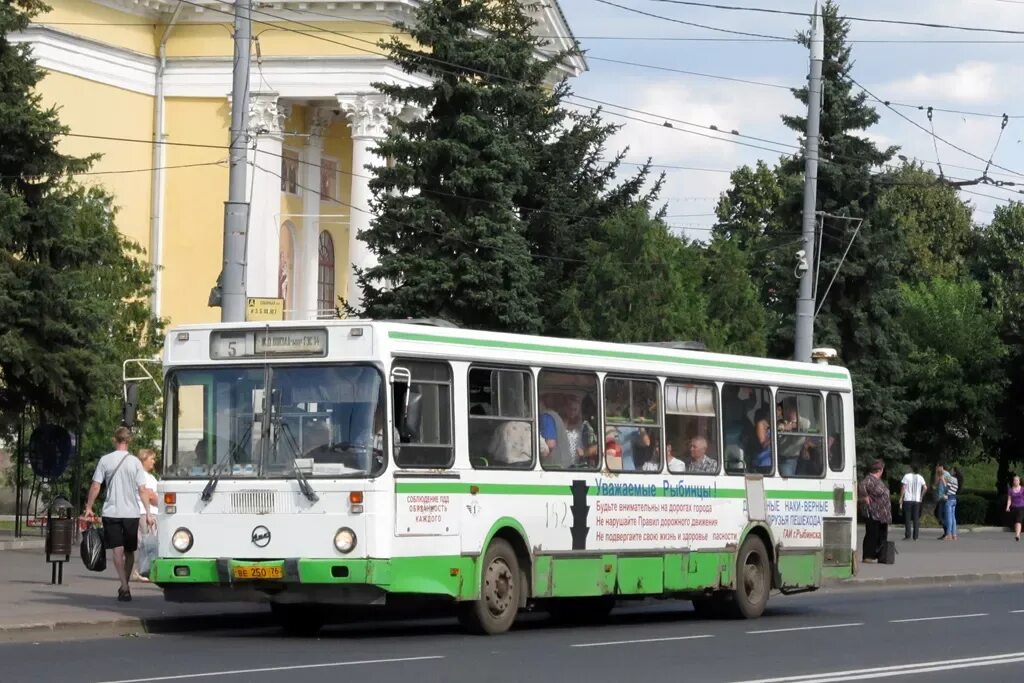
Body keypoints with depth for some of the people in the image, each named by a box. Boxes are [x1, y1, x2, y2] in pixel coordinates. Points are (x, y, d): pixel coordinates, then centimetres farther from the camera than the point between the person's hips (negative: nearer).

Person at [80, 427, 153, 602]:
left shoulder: (105, 460, 0)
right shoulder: (134, 462, 0)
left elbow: (95, 486, -2)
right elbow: (142, 490, -3)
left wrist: (89, 508, 8)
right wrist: (148, 513, 0)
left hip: (111, 512, -1)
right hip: (131, 512, 1)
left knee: (118, 551, -5)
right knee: (129, 551, 14)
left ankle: (124, 588, -18)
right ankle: (124, 586, 21)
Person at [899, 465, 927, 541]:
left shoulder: (907, 476, -5)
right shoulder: (920, 477, 5)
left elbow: (903, 487, -8)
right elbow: (925, 487, -4)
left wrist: (901, 498, -3)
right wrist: (921, 496, 8)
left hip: (908, 500, -3)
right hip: (917, 500, 3)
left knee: (907, 518, 1)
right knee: (916, 519, 6)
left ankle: (907, 536, -4)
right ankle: (915, 536, 4)